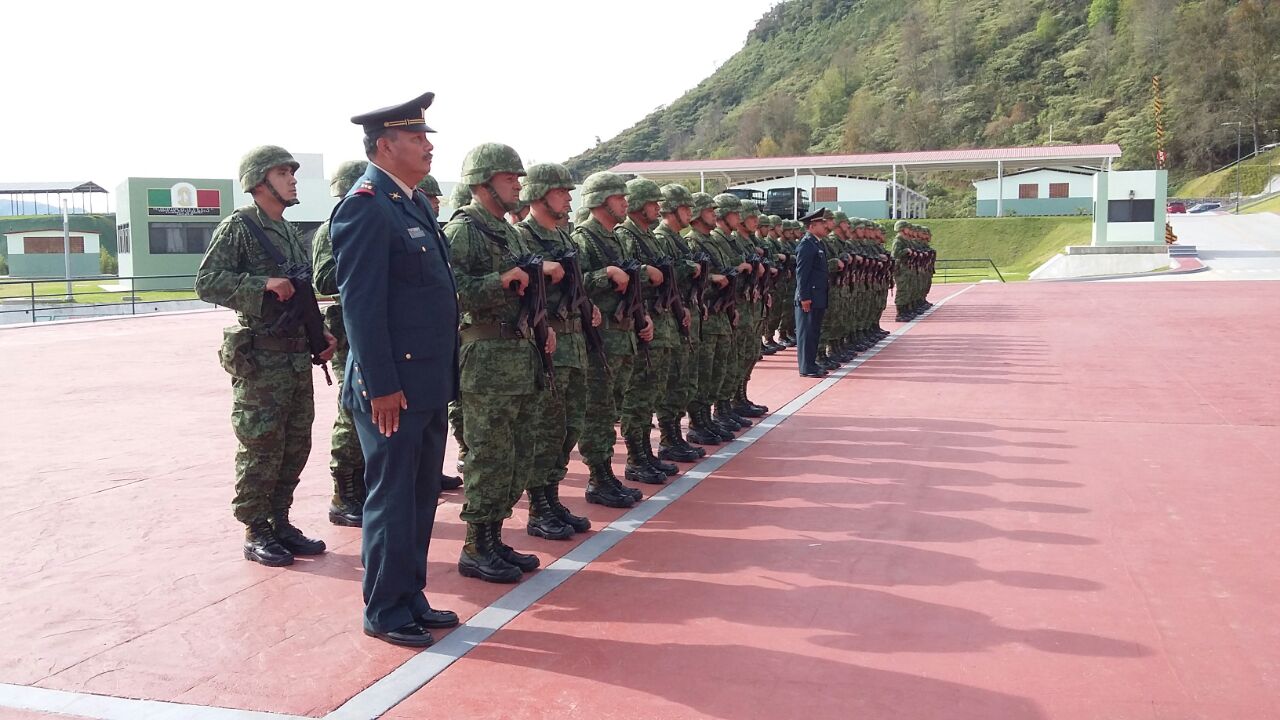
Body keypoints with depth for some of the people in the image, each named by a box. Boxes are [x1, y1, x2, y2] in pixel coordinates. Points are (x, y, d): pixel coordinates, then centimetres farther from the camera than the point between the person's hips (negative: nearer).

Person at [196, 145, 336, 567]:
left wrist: (319, 333, 11)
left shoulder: (290, 232, 16)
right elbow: (207, 282, -16)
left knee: (296, 445, 11)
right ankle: (256, 533, 9)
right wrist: (264, 284, -23)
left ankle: (280, 522, 22)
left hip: (298, 356, 8)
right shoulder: (237, 227, -7)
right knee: (261, 448, -2)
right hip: (260, 358, -8)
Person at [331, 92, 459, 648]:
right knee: (391, 498, 2)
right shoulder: (366, 205, -13)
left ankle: (411, 597, 28)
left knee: (422, 496, 16)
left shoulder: (413, 203, 15)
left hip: (428, 381, 9)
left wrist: (444, 374, 16)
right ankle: (385, 612, 15)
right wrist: (381, 386, -21)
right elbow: (360, 303, -19)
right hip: (393, 384, -9)